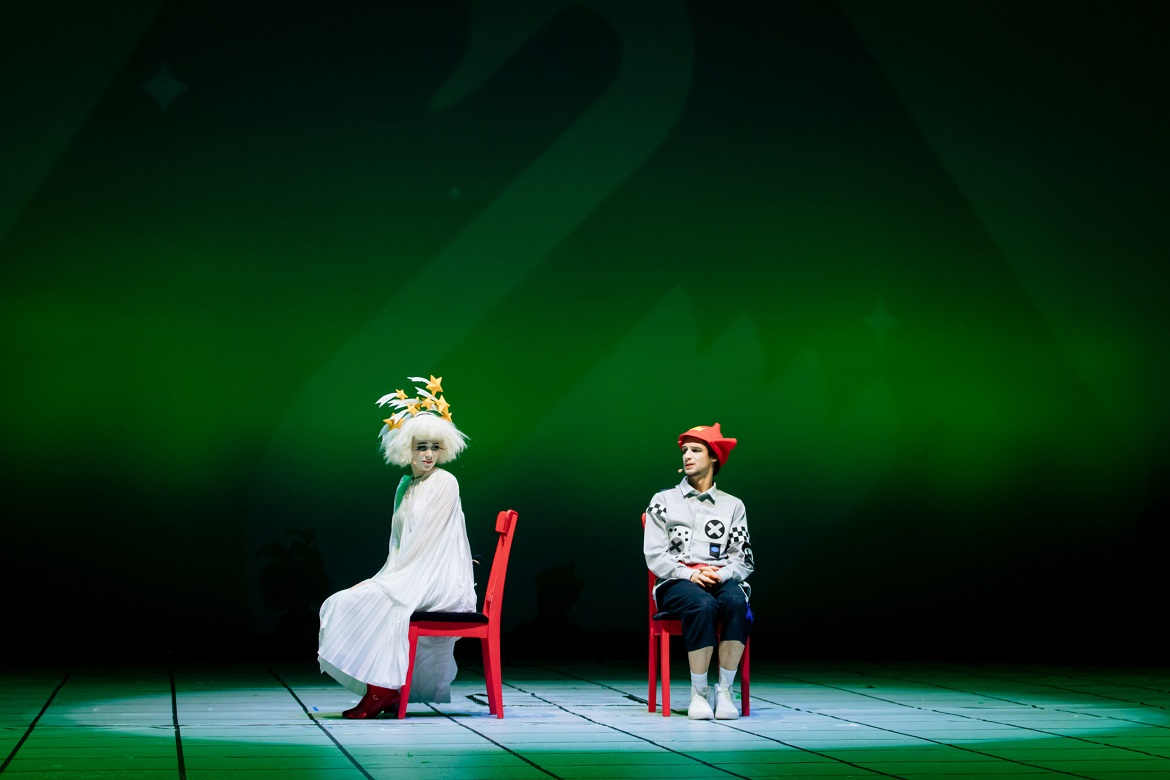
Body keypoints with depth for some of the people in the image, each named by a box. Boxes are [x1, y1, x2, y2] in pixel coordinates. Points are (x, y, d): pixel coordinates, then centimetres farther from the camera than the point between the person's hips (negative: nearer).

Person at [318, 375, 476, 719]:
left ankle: (381, 690, -17)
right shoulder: (405, 485, 16)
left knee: (374, 602, -23)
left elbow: (426, 538, -14)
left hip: (438, 581, -8)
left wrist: (388, 579, -13)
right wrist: (386, 576, 2)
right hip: (410, 575, 8)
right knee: (346, 601, -3)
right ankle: (382, 689, -3)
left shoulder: (444, 483, -9)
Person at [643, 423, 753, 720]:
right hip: (677, 582, -1)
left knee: (736, 602, -36)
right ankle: (699, 694, -28)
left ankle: (724, 692, -30)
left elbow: (743, 559, 10)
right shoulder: (663, 501, 13)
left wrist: (722, 574, -12)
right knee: (703, 605, -37)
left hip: (721, 580, 2)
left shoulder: (732, 505, 17)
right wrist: (690, 574, -12)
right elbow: (654, 555, 3)